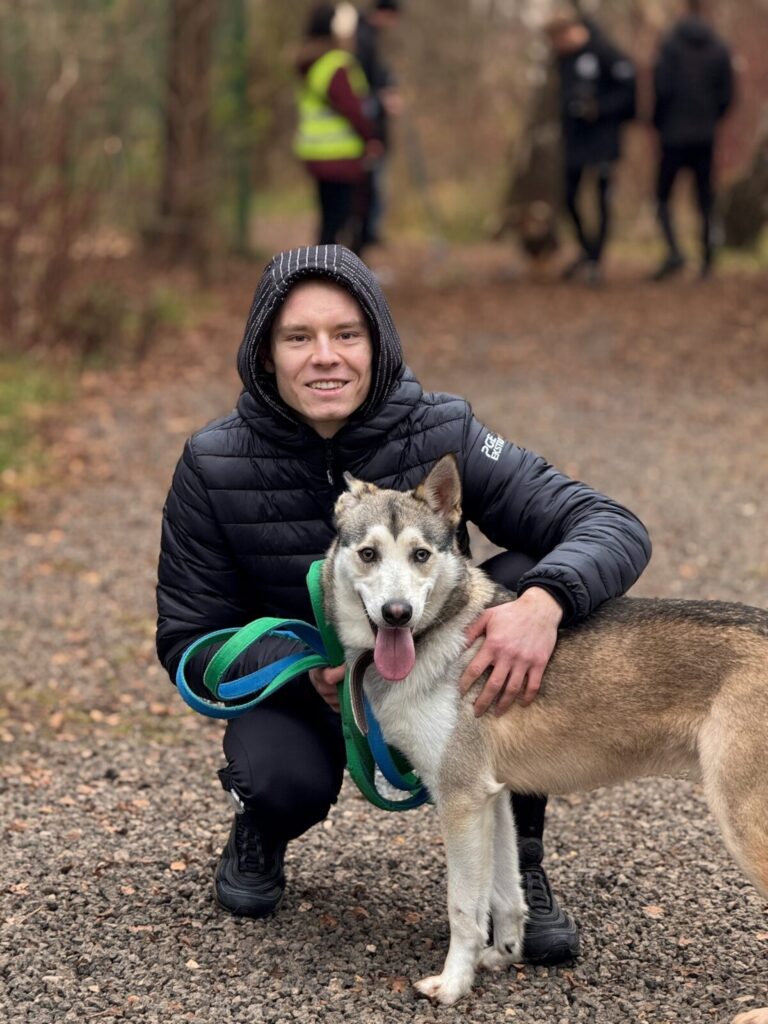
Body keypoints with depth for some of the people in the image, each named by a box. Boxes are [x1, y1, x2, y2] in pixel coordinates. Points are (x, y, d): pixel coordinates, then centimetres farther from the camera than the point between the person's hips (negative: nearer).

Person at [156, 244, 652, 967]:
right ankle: (261, 826, 8)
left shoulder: (442, 435, -19)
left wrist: (544, 601, -47)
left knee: (524, 578, -27)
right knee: (287, 780, -35)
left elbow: (615, 528, -24)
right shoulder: (214, 466, -17)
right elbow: (186, 640, -11)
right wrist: (309, 667, -30)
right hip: (298, 690, -1)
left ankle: (514, 861, -13)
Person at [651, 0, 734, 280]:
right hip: (705, 136, 3)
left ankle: (674, 252, -14)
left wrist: (658, 123, 0)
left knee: (662, 197, 4)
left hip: (674, 134, -3)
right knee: (704, 199, 11)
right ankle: (706, 259, 9)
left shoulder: (670, 44, -8)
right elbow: (727, 95, 1)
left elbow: (662, 89, -14)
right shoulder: (719, 48, 2)